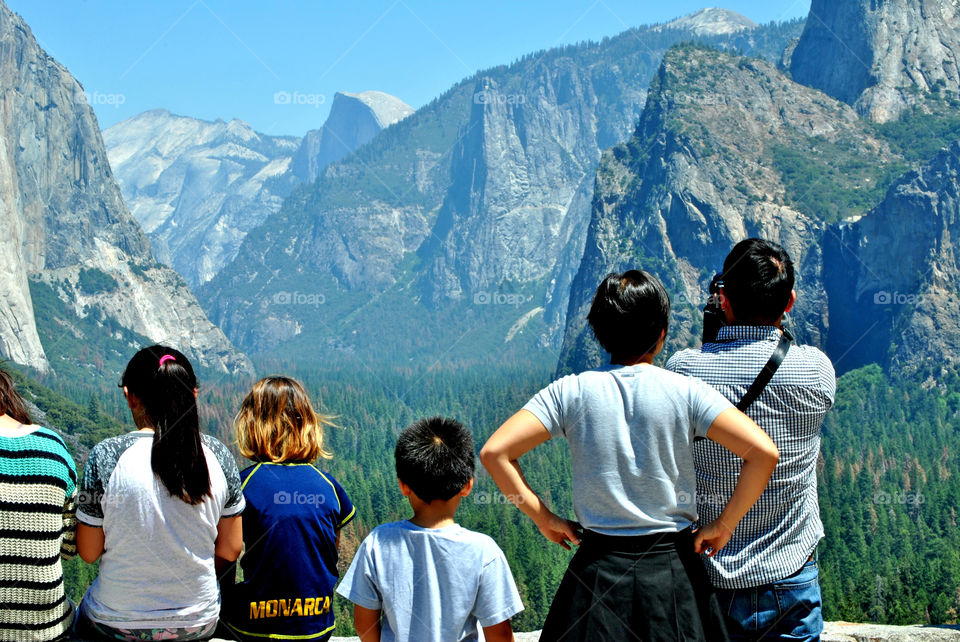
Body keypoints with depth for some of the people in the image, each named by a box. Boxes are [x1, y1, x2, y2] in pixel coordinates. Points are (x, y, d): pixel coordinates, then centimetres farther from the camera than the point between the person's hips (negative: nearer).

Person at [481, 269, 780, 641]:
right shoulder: (686, 391, -6)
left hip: (597, 569, 1)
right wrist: (724, 524, -3)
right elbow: (764, 453, -14)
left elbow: (494, 452, -8)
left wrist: (543, 518, 1)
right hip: (673, 568, -1)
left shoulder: (570, 392, -3)